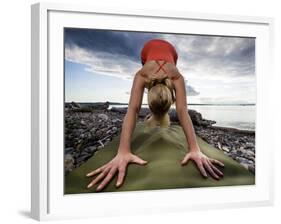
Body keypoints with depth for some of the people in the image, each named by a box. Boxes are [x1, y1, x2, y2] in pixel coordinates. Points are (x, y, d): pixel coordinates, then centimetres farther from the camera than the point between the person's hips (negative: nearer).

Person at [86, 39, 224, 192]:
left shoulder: (177, 79, -44)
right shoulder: (141, 76, -45)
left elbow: (182, 111, -53)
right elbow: (132, 110, -57)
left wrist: (195, 149, -64)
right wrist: (123, 152, -69)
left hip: (169, 51, 0)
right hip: (149, 49, 0)